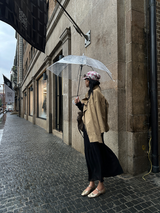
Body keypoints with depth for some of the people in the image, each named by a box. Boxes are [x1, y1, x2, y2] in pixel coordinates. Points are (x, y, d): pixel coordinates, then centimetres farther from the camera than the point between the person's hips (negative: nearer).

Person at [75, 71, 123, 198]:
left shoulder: (96, 93, -13)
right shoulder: (90, 93, 16)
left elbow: (100, 111, -18)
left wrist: (101, 129, -19)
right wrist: (79, 103, 3)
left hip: (94, 129, -10)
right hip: (88, 128, 10)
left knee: (97, 155, 1)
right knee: (89, 155, 14)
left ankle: (101, 186, 19)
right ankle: (92, 183, 28)